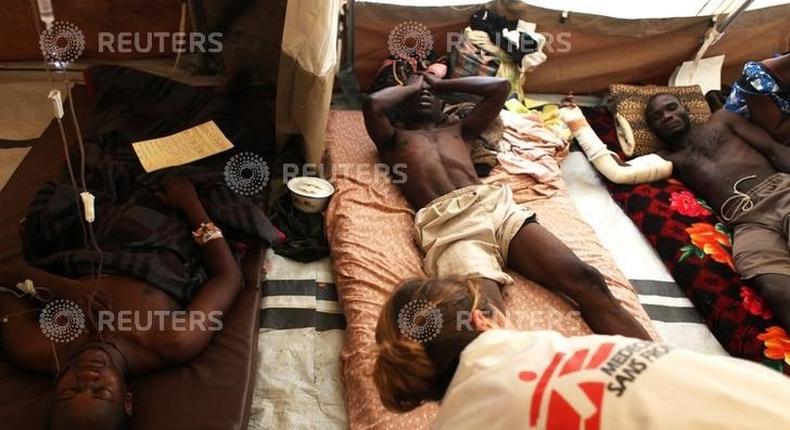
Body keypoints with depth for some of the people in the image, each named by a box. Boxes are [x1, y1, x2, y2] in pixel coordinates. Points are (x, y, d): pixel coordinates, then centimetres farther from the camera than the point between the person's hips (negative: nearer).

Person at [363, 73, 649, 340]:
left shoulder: (459, 130, 39)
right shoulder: (393, 139, 28)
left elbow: (500, 87, 34)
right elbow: (372, 104, 8)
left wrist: (441, 84, 40)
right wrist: (411, 86, 28)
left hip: (497, 205, 5)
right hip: (447, 223, -4)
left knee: (585, 279, -21)